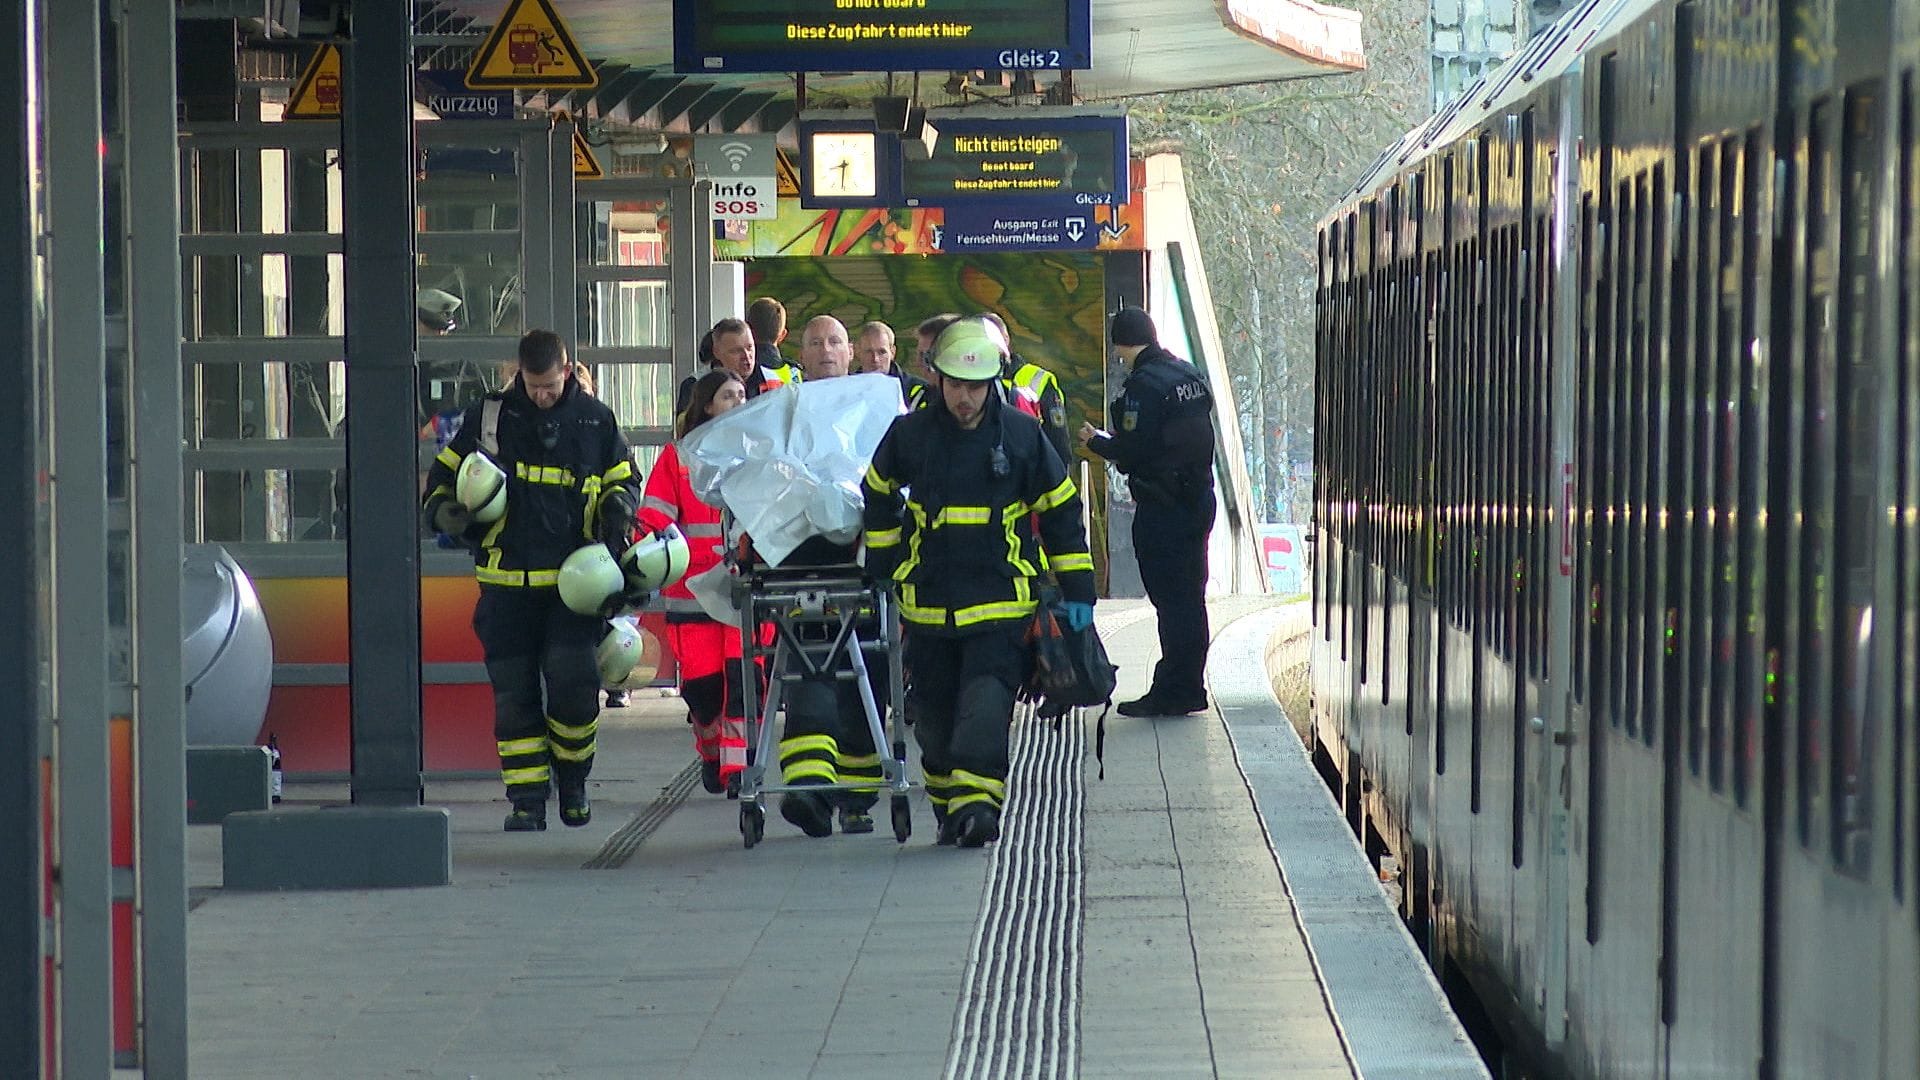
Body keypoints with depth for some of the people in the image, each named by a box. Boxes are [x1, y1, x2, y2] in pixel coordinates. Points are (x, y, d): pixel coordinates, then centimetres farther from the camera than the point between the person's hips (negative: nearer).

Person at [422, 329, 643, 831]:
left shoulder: (595, 421, 6)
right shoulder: (488, 417, 5)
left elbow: (624, 479, 18)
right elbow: (443, 474, 13)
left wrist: (618, 510, -3)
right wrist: (445, 511, -7)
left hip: (573, 580, -1)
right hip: (507, 580, 1)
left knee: (573, 682, -13)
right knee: (514, 694, 1)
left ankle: (572, 779, 11)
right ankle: (527, 799, 9)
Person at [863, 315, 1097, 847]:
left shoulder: (1021, 434, -1)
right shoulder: (909, 434, 1)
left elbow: (1061, 513, 6)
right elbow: (879, 496, 20)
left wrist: (1076, 592, 4)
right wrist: (884, 565, 19)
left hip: (1000, 598, -2)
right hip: (928, 599, 3)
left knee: (987, 700, -16)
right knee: (934, 706, 7)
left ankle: (977, 800, -22)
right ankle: (948, 804, 18)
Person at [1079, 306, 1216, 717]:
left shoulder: (1143, 385, -16)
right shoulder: (1189, 375, 11)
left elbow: (1131, 451, -18)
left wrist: (1095, 440, 1)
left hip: (1161, 510, -9)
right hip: (1198, 499, 9)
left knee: (1169, 599, -5)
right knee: (1190, 597, 14)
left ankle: (1170, 693, -2)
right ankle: (1191, 688, 21)